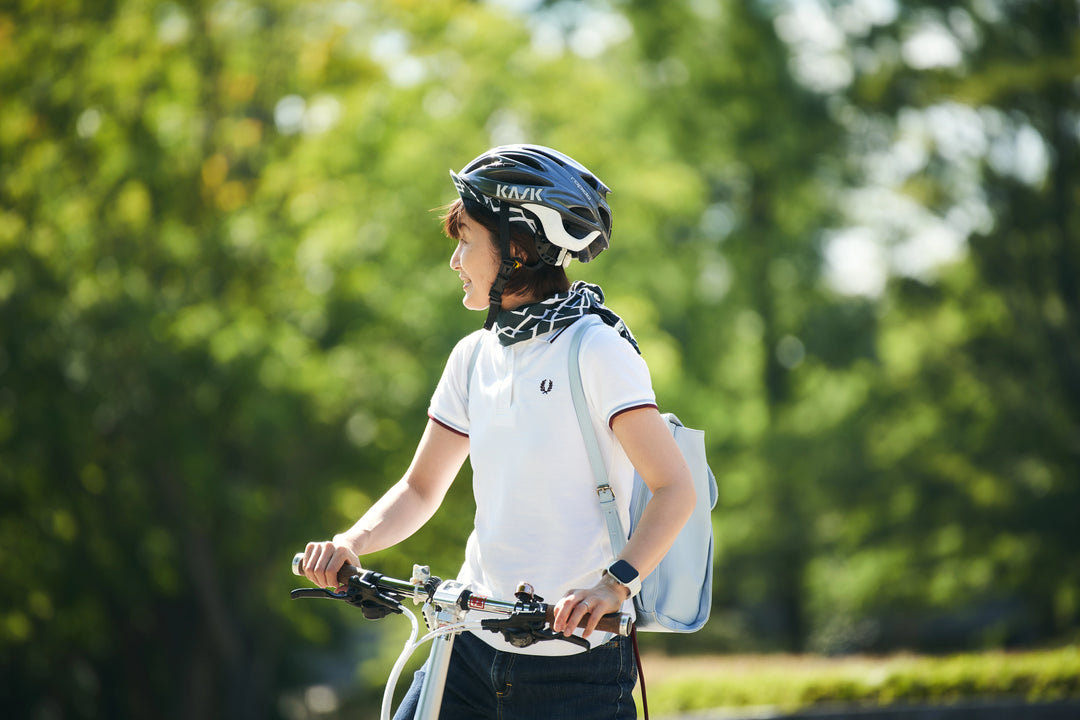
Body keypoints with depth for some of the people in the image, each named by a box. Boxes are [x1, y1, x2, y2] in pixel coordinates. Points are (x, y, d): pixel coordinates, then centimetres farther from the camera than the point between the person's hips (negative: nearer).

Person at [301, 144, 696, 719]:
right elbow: (421, 488, 16)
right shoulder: (474, 357, 10)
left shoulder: (595, 349, -10)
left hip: (574, 659, -6)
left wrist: (614, 585, -31)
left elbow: (675, 488, -16)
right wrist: (351, 542, -3)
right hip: (474, 644, 6)